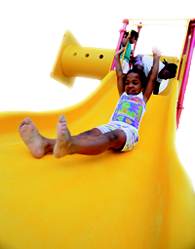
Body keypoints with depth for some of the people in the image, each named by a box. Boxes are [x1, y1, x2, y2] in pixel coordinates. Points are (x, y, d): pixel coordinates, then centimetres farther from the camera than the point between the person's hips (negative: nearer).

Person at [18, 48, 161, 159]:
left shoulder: (142, 97, 25)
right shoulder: (123, 95, 33)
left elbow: (152, 79, 22)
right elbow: (119, 76, 37)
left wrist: (156, 58, 31)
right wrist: (118, 56, 47)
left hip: (128, 131, -4)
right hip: (111, 126, 4)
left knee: (113, 137, -40)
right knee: (91, 134, -29)